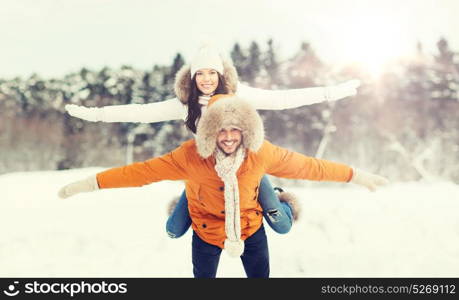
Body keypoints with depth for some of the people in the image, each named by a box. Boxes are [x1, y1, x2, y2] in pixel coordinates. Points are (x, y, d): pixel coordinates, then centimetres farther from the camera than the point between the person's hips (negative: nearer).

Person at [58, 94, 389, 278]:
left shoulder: (261, 154, -24)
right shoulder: (191, 155, -28)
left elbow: (305, 165, -15)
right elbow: (144, 170, -26)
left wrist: (354, 174, -9)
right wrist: (93, 183, -28)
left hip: (250, 226, 1)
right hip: (207, 230, -1)